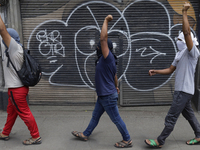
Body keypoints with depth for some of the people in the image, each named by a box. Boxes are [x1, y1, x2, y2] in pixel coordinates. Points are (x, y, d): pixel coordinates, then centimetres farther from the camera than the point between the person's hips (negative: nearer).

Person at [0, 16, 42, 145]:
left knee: (25, 113, 0)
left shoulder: (14, 47, -17)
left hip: (17, 88, -10)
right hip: (15, 87, 10)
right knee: (11, 111, 22)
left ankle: (36, 137, 12)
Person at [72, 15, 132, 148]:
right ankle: (85, 135, 37)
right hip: (103, 95, 10)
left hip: (108, 96, -10)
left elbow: (103, 38, -30)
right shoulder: (105, 60, 8)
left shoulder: (108, 58, -21)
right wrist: (116, 86, 34)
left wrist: (106, 20, -23)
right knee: (95, 116, 21)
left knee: (116, 119, 4)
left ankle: (127, 140, 20)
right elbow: (114, 75, 19)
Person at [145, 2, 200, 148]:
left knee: (171, 117, -4)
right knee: (188, 114, 20)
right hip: (180, 89, 10)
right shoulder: (180, 54, 14)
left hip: (185, 90, -10)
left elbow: (187, 32, -27)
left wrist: (184, 12, -22)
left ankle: (160, 141, 6)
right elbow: (170, 70, 16)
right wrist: (156, 71, 4)